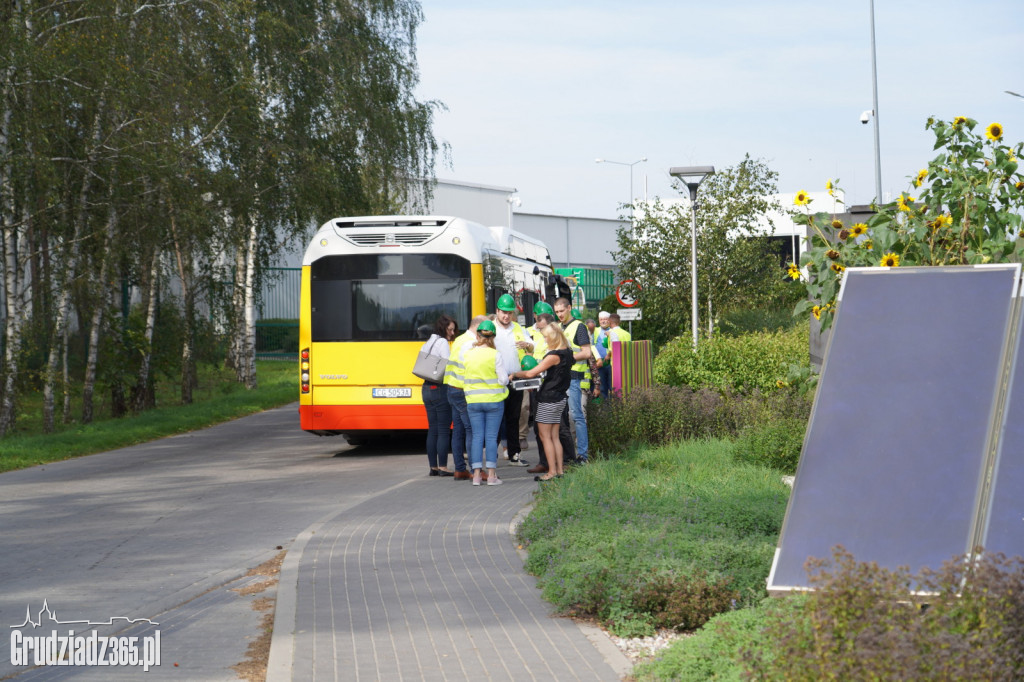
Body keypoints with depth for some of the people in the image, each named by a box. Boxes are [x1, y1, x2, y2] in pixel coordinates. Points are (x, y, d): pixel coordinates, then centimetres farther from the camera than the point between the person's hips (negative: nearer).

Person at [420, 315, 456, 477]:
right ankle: (442, 467, -5)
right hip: (441, 389, -8)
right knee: (443, 430, -4)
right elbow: (448, 367, -18)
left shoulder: (426, 344, 17)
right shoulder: (442, 343, -9)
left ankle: (433, 467, 11)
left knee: (432, 429, 10)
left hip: (427, 389, 8)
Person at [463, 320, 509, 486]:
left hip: (473, 401, 2)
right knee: (491, 437, 1)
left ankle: (477, 474, 4)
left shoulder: (468, 355, -1)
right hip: (493, 400, -2)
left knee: (477, 436, 7)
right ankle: (491, 475, 1)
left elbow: (464, 378, 4)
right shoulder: (495, 355, -9)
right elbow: (503, 380, -9)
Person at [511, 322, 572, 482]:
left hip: (548, 399, -9)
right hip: (559, 398, 9)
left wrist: (515, 374, -2)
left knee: (545, 436, -2)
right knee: (554, 437, 11)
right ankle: (559, 470, 11)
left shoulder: (554, 355, -18)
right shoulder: (566, 353, 9)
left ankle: (552, 471, -3)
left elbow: (531, 373, -16)